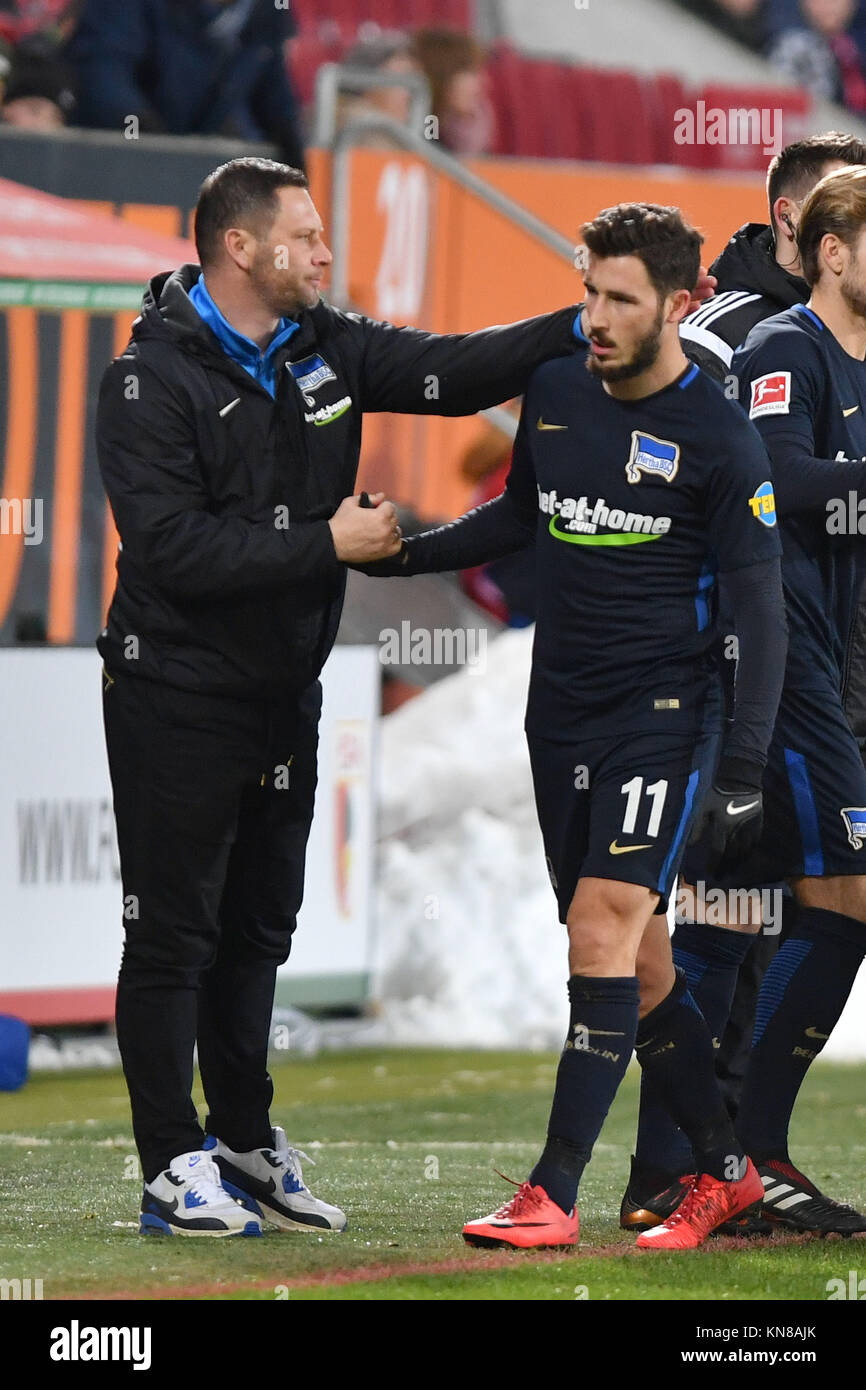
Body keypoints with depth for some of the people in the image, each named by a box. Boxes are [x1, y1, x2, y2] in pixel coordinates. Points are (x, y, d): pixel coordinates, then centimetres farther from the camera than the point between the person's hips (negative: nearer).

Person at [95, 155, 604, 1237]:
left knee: (257, 927, 15)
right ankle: (173, 1168, 3)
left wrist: (581, 329, -9)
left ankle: (244, 1144, 25)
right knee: (174, 934, -1)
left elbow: (447, 371, 4)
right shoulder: (152, 379, -15)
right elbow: (174, 546, -23)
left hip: (283, 694, 7)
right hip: (178, 694, -7)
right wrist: (328, 545, -20)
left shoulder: (323, 348, 5)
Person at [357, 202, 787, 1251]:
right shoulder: (553, 392, 7)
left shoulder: (717, 439, -10)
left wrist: (745, 763, -15)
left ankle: (551, 1198, -14)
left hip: (660, 716, -6)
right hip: (560, 715, 6)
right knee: (635, 964, 7)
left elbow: (760, 610, -9)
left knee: (603, 931, -15)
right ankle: (723, 1173, 20)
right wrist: (405, 552, 20)